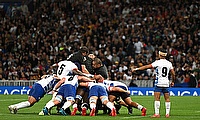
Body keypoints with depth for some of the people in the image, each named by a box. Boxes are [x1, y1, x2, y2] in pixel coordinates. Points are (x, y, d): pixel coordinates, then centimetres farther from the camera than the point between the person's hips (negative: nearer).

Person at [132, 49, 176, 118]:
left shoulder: (158, 62, -7)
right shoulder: (169, 63, 6)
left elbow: (147, 67, -7)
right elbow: (173, 74, 10)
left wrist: (136, 69, -2)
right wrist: (173, 82, 27)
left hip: (159, 83, -5)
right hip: (166, 83, 5)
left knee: (157, 98, -4)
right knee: (167, 99, 10)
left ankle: (157, 113, -9)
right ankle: (167, 113, 8)